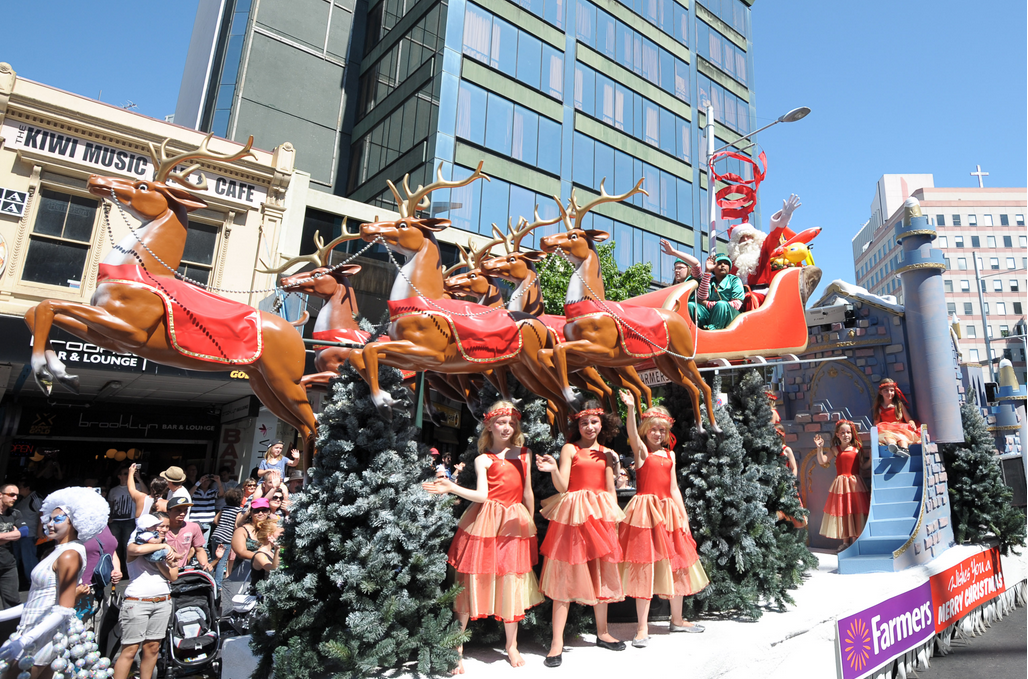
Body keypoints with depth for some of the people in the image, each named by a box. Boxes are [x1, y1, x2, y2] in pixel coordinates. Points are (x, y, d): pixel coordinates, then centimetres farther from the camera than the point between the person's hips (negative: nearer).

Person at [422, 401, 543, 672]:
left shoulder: (525, 454, 10)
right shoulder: (483, 459, 0)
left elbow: (527, 492, 13)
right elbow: (481, 495, -11)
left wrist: (531, 524, 15)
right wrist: (450, 488, -23)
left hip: (515, 523, 3)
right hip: (485, 524, -3)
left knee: (512, 586, 8)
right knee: (471, 583, 2)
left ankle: (511, 645, 29)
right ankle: (456, 649, 17)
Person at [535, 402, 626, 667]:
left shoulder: (606, 452, 11)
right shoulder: (570, 448, -2)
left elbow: (610, 489, 16)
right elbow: (562, 486, -10)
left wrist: (614, 517, 12)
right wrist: (553, 470, -29)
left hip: (600, 514, 5)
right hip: (574, 514, -5)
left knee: (601, 572, 12)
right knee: (567, 575, -3)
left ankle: (602, 633, 28)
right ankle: (557, 642, 3)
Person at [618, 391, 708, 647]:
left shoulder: (669, 454, 12)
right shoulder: (641, 450, -2)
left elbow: (673, 487, 15)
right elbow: (632, 433, -23)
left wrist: (683, 514, 9)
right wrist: (630, 408, -39)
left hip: (668, 511, 6)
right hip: (645, 510, -5)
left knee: (676, 565, 14)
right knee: (645, 567, -4)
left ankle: (677, 619, 32)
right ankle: (642, 627, 6)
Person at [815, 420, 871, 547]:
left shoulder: (857, 449, 4)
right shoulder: (836, 449, 3)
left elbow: (863, 466, 7)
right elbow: (822, 461, -3)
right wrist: (820, 448, -13)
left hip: (855, 484, 0)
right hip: (841, 484, 0)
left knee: (856, 510, 2)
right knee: (842, 511, 4)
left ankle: (856, 539, 14)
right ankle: (845, 541, 16)